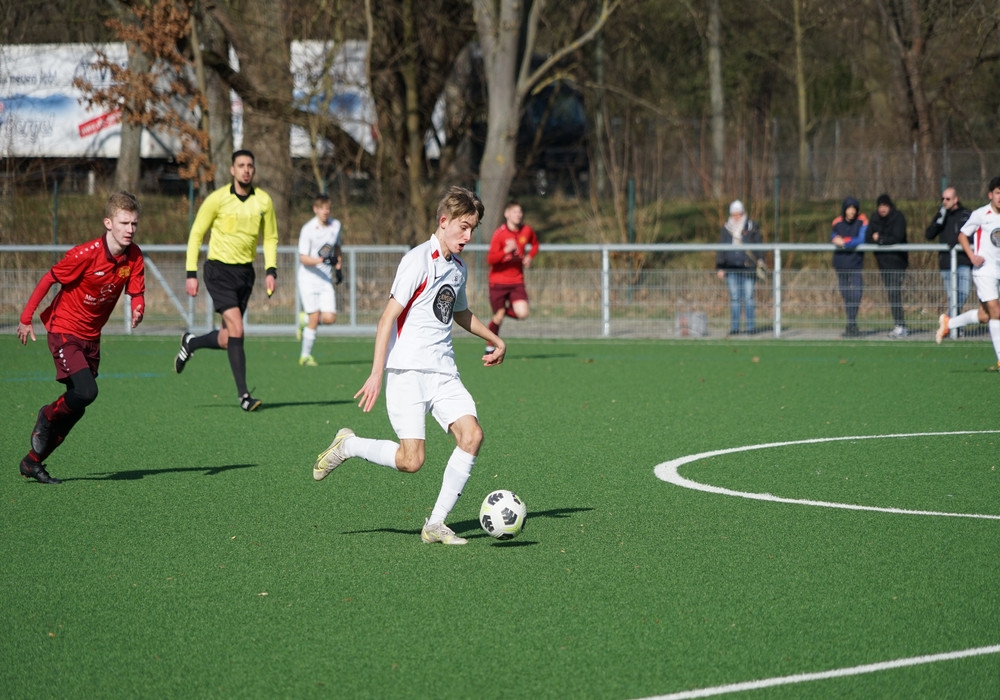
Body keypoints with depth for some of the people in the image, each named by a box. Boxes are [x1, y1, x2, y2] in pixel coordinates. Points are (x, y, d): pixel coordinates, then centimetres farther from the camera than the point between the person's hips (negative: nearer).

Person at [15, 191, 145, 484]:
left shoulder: (134, 257, -6)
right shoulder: (87, 254, -22)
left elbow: (136, 292, -2)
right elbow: (49, 279, -13)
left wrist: (138, 309, -27)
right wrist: (26, 318, -9)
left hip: (91, 337, 6)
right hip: (64, 330, -6)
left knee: (77, 407, 6)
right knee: (85, 391, -24)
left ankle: (33, 461, 19)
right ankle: (48, 416, 9)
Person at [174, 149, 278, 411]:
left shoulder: (263, 201, 1)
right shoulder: (218, 199, -9)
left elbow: (270, 238, 12)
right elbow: (196, 234, -2)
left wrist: (271, 270, -2)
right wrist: (191, 274, -7)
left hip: (245, 272, 4)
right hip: (219, 270, -4)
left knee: (227, 340, 6)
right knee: (236, 330, -16)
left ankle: (191, 343, 38)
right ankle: (243, 395, -12)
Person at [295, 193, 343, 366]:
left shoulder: (336, 225, 4)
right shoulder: (308, 229, -12)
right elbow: (303, 258, -15)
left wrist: (338, 267, 17)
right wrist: (321, 260, -30)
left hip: (325, 279, 5)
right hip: (308, 278, -4)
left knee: (329, 318, -9)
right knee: (314, 318, -8)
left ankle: (306, 319, 23)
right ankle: (305, 355, 8)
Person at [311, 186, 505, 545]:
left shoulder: (459, 269, 15)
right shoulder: (418, 260, -9)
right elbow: (389, 316, -12)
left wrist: (495, 340, 43)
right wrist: (377, 373, -17)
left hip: (443, 373, 7)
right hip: (407, 371, -7)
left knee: (471, 434, -15)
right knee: (411, 459, -14)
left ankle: (436, 524, -7)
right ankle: (348, 446, 13)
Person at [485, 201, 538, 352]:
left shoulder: (527, 231, 2)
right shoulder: (499, 234, -11)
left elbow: (535, 244, 25)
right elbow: (490, 259, -16)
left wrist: (529, 257, 5)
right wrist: (506, 251, -33)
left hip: (517, 281, 3)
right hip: (498, 281, -3)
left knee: (522, 313, -15)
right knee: (498, 316, -2)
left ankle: (506, 309, 19)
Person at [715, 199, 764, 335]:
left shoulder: (752, 228, 5)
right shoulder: (725, 230, 12)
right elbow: (721, 250, 15)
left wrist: (760, 259, -12)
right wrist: (720, 268, 8)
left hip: (747, 268, -2)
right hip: (731, 268, 2)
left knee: (748, 297, -4)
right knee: (734, 298, 2)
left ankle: (751, 326, 1)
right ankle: (734, 327, 4)